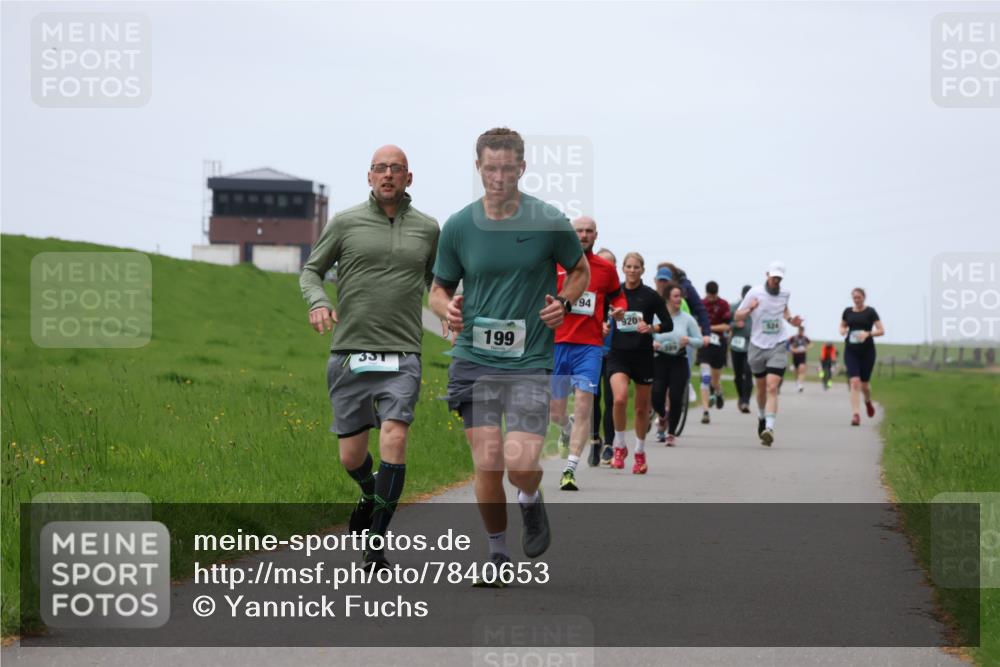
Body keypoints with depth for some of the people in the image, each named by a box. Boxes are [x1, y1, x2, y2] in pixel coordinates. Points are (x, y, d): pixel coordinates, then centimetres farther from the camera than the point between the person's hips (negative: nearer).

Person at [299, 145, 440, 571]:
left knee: (394, 439, -19)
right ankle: (371, 497, 40)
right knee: (352, 457, 5)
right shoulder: (345, 223, 5)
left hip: (401, 358, 0)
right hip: (349, 354, 0)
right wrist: (317, 301, -9)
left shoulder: (427, 229, 10)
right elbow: (311, 270, 11)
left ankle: (376, 544, -14)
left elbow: (437, 281, 27)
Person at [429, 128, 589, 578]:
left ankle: (531, 501, 23)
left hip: (531, 360, -2)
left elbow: (580, 271, 14)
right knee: (487, 465, -4)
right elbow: (439, 288, 14)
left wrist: (563, 302, -6)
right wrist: (447, 309, -9)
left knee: (520, 464, -14)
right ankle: (497, 553, 17)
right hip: (474, 359, 2)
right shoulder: (457, 227, 2)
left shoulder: (550, 222, -2)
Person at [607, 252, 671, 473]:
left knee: (642, 407, 8)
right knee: (620, 398, -22)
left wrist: (651, 328, -18)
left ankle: (640, 453, 26)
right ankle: (620, 446, -3)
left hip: (643, 355, 0)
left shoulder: (651, 295, -2)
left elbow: (668, 324, 0)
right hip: (618, 354, 0)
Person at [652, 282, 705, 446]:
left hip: (679, 361, 1)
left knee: (675, 399, -6)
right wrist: (652, 344, -17)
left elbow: (700, 341, 6)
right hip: (660, 360, -1)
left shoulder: (687, 319, 2)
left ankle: (671, 433, 10)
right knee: (656, 397, -10)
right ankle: (663, 416, 27)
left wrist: (689, 340, -15)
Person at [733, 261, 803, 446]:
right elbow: (737, 315, -2)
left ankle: (769, 428, -25)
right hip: (758, 346, 0)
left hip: (777, 347, 0)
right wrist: (750, 309, -22)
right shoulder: (755, 292, -4)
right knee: (761, 387, 13)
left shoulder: (785, 294, 5)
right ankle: (761, 417, 41)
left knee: (772, 387, -15)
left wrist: (791, 320, 5)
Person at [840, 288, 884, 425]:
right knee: (855, 382, -13)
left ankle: (868, 401, 41)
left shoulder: (870, 312, -3)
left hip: (867, 351, -1)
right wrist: (843, 331, -2)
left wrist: (868, 333, -23)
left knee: (864, 384, 6)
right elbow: (842, 326, 22)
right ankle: (856, 414, -16)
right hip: (851, 351, 1)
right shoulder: (847, 312, 7)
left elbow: (881, 331, -6)